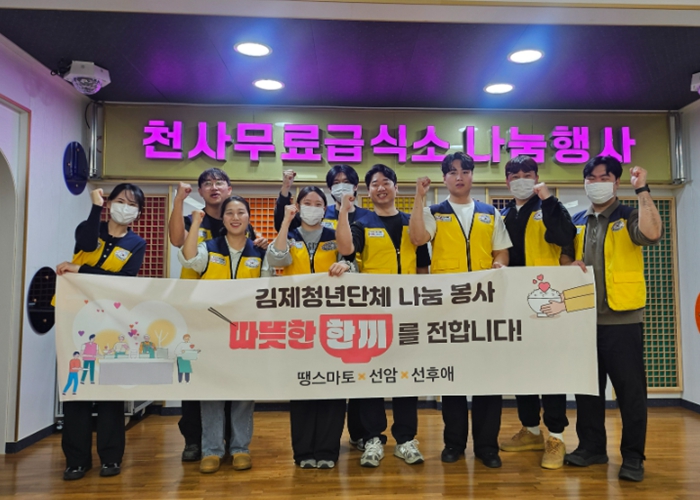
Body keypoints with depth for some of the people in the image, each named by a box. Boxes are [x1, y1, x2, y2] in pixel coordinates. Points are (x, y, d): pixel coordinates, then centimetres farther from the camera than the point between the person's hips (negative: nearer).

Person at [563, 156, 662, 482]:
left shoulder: (629, 218, -1)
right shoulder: (576, 222, 12)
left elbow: (652, 234, -23)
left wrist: (642, 190, -19)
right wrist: (570, 263, -4)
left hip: (622, 319, -4)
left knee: (630, 389, 2)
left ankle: (632, 456, 14)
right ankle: (591, 446, 25)